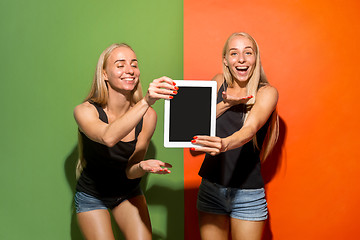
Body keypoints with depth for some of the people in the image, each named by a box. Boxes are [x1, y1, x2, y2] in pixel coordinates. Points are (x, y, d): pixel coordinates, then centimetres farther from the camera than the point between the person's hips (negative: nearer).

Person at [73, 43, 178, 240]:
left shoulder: (148, 116, -15)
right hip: (92, 197, -2)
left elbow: (130, 171, -11)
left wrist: (143, 166, -35)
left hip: (129, 193, 2)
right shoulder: (85, 111, -21)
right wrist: (146, 102, -55)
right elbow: (108, 138, -45)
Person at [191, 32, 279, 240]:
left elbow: (250, 128, -24)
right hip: (211, 189, 3)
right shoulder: (219, 82, 6)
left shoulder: (267, 92, -6)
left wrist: (224, 144, -46)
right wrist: (226, 103, -15)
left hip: (248, 194, -3)